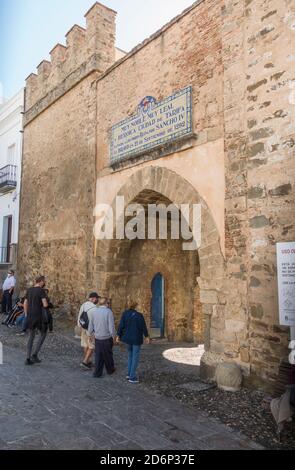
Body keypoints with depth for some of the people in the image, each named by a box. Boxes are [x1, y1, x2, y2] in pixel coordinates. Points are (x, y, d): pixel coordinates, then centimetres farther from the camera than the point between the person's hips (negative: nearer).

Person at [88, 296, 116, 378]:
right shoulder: (108, 312, -17)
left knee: (98, 356, 15)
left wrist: (90, 334, 19)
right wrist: (114, 336, -3)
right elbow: (111, 327, -18)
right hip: (107, 338, -3)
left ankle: (97, 373, 18)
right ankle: (110, 370, 35)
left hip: (97, 338, 3)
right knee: (108, 355, 17)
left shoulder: (94, 311, -3)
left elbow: (91, 325, 4)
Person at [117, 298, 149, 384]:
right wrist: (146, 336, 4)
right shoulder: (139, 315, -15)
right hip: (136, 339, -4)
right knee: (135, 357, 5)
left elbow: (121, 326, -3)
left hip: (128, 338, 4)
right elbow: (143, 327, -9)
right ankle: (132, 377, 7)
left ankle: (129, 374, 25)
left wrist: (119, 335, 10)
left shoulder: (124, 314, -7)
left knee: (130, 355, 22)